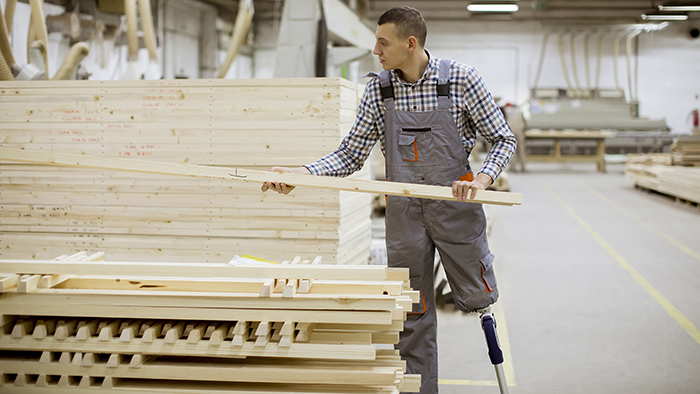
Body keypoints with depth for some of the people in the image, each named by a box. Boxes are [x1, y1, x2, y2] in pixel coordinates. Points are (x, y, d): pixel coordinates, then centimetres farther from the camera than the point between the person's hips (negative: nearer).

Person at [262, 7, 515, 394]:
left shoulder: (461, 79, -10)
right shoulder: (377, 90, -1)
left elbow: (502, 139, -2)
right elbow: (350, 156, 1)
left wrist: (481, 180, -19)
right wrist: (298, 173, -12)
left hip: (455, 205, -2)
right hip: (404, 212, 2)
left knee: (475, 298, 4)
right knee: (413, 313, 7)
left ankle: (479, 258, 36)